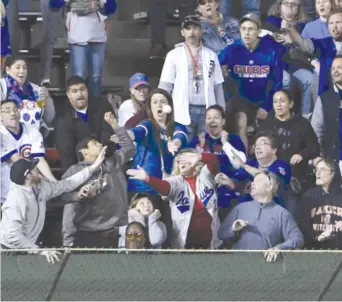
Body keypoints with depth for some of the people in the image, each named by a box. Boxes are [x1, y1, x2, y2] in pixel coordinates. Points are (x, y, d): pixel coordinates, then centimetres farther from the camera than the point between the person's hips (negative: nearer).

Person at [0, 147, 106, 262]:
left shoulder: (40, 188, -1)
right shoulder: (17, 198, -26)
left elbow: (66, 184, 9)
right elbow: (13, 236, -30)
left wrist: (93, 167, 7)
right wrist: (39, 251, -27)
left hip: (27, 247, 8)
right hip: (11, 251, -8)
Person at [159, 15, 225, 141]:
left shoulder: (210, 55, 12)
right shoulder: (174, 55, 5)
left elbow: (218, 86, 13)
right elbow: (165, 86, 2)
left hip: (207, 111, 3)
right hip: (184, 111, -2)